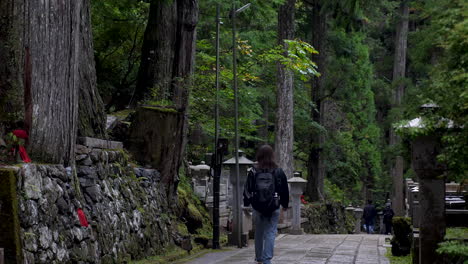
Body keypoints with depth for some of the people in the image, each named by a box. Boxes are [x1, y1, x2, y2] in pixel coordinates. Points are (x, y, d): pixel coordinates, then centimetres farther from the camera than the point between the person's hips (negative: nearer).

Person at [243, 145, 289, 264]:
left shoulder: (253, 172, -3)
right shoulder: (279, 172, -3)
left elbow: (247, 190, 2)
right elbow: (285, 190, 6)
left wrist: (247, 203, 15)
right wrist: (285, 204, 19)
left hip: (257, 208, 1)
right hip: (274, 208, -1)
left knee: (259, 233, 16)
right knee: (271, 233, 0)